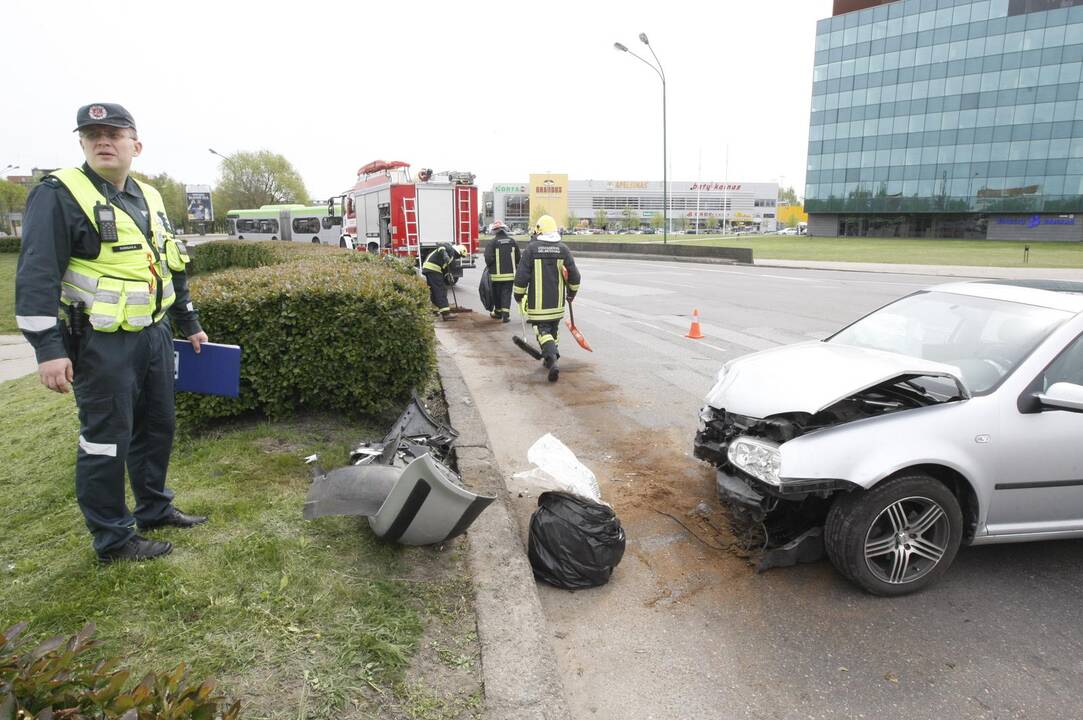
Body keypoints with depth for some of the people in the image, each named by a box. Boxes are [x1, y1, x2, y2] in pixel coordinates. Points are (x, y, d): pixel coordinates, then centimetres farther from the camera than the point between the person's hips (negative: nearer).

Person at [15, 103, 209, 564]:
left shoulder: (148, 198, 13)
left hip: (154, 334, 8)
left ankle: (154, 508, 34)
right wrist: (48, 347, -21)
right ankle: (112, 539, 14)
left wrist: (190, 324, 22)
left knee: (157, 427, 17)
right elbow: (37, 275, -15)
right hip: (102, 344, -7)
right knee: (105, 440, 1)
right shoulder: (59, 194, -9)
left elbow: (172, 266, 21)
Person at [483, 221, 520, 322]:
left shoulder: (492, 242, -11)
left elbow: (488, 258, -16)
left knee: (497, 294, 13)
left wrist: (489, 266, 4)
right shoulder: (512, 241, 2)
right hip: (510, 273, 2)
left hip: (497, 274, -2)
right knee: (507, 293, 4)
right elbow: (518, 257, 6)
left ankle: (498, 312, 26)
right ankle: (506, 313, -6)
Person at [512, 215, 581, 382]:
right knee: (553, 328, 20)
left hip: (538, 302, -3)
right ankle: (550, 358, 33)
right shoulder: (563, 249, 0)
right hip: (557, 300, 4)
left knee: (543, 329, -2)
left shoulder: (531, 249, -9)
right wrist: (572, 293, 20)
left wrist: (518, 295, 5)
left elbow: (521, 275, -9)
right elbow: (574, 275, 3)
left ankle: (552, 360, -22)